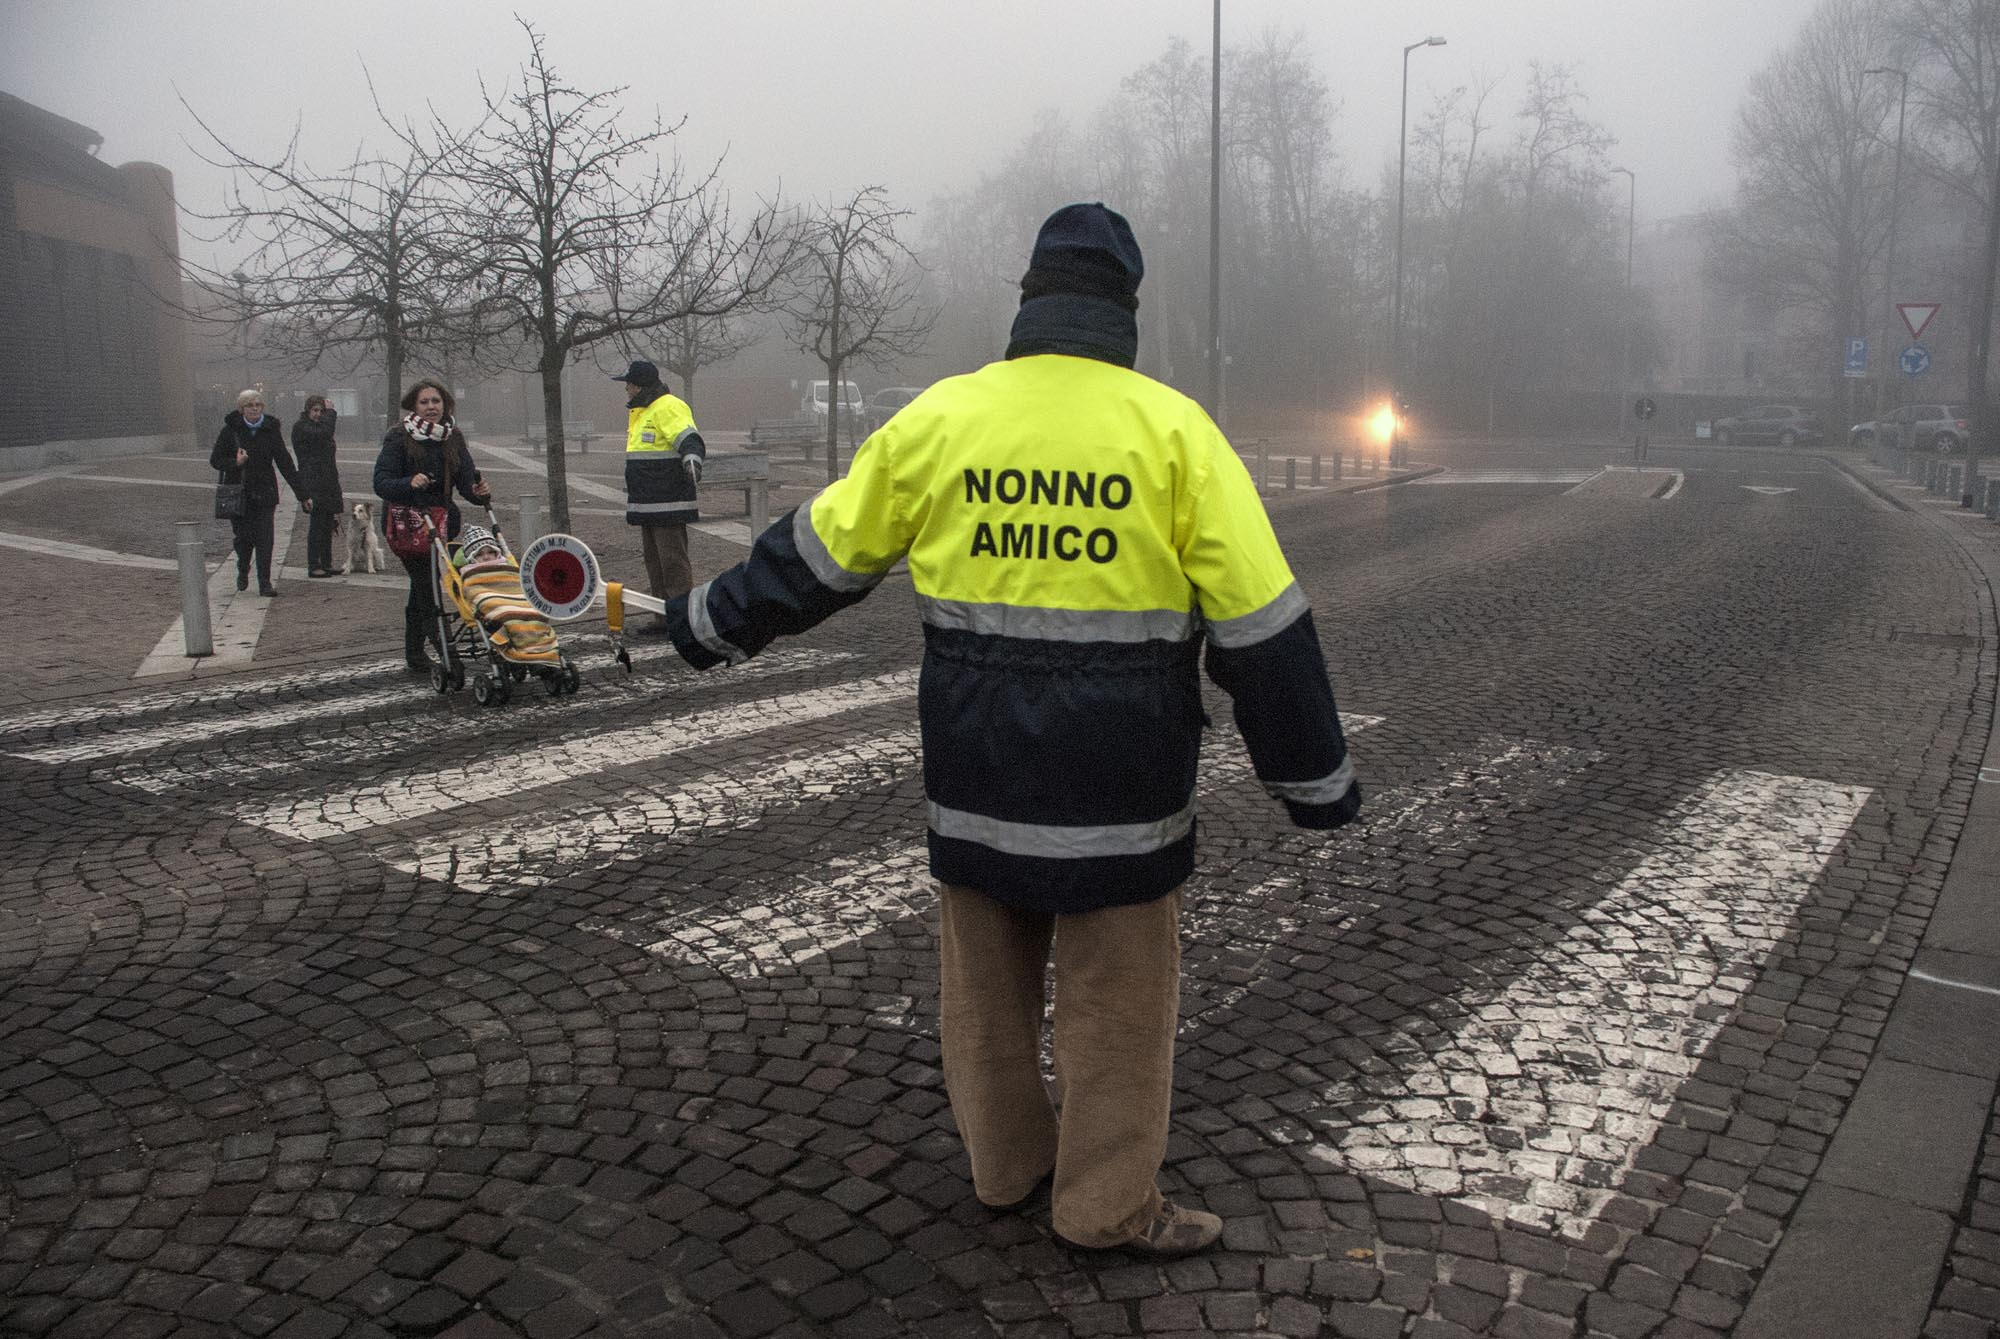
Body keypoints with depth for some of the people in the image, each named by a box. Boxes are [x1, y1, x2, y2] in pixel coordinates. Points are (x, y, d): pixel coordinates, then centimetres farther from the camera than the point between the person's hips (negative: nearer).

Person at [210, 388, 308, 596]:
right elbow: (215, 459, 3)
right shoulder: (230, 430, -2)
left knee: (265, 538, -8)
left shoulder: (270, 431, 1)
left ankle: (265, 583, -5)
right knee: (243, 536, 6)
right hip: (237, 492, 0)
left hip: (264, 493, 0)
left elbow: (285, 464, 1)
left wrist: (302, 495, -1)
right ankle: (243, 571, 34)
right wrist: (235, 463, -19)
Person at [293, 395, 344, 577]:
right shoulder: (301, 427, -7)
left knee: (328, 524, 10)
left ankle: (326, 564, 16)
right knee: (317, 524, -9)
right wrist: (330, 411, -13)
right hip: (313, 482, -9)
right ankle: (313, 567, -7)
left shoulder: (317, 427, 22)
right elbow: (324, 432, -25)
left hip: (327, 481, 9)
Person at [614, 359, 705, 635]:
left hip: (668, 506, -11)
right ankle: (664, 618, 19)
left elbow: (690, 440, -27)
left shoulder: (669, 408, -12)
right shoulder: (640, 412, 20)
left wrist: (692, 460, -48)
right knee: (654, 561, 13)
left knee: (673, 561, -9)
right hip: (648, 506, 11)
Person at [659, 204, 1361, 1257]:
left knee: (985, 977, 20)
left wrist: (712, 622, 25)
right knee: (1115, 992, 12)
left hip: (975, 774, 3)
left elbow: (816, 555, 8)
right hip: (1118, 783, -2)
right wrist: (1313, 772, 3)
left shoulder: (938, 417, -1)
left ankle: (1005, 1161, 37)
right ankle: (1106, 1203, 26)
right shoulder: (1172, 427, -8)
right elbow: (1260, 621, -8)